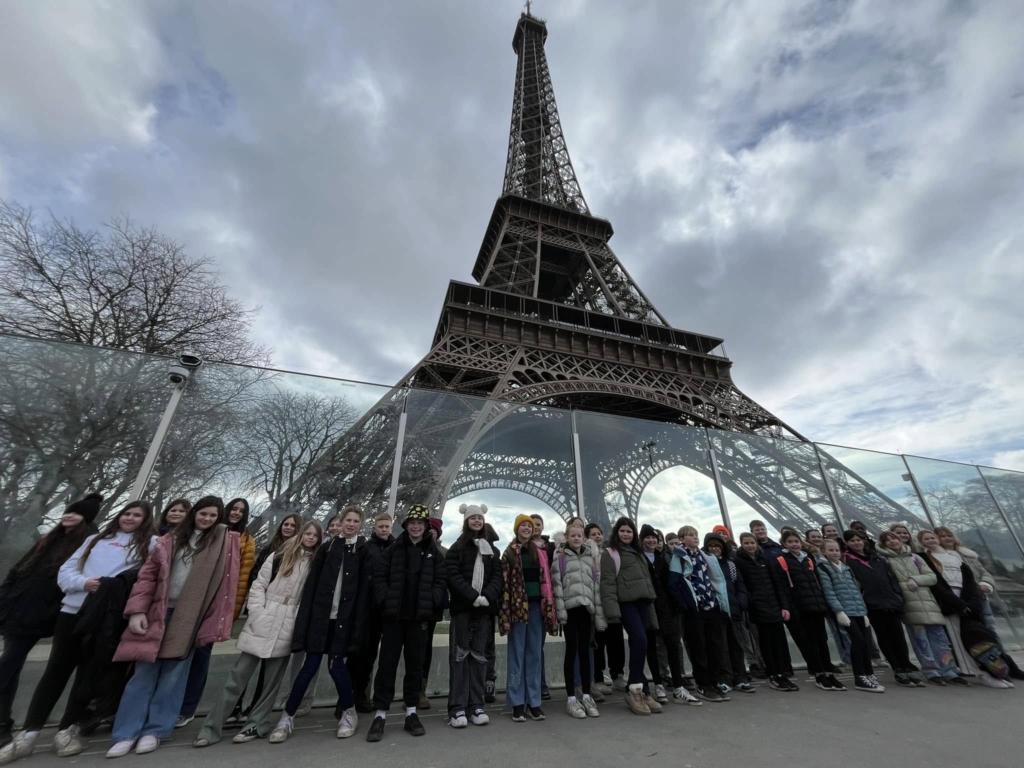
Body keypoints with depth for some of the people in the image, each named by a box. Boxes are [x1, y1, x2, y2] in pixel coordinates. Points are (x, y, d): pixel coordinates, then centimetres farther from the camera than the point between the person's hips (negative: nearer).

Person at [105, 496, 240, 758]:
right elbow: (148, 575, 4)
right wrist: (137, 611, -5)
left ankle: (155, 730, 20)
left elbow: (227, 581, -1)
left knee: (173, 673, 5)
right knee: (144, 672, 5)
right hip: (159, 612, 1)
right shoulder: (171, 540, 6)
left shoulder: (225, 542, 0)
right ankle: (126, 733, 18)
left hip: (190, 617, -1)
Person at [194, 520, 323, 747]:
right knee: (239, 675, 4)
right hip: (263, 624, -1)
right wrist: (257, 615, -8)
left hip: (287, 628, 1)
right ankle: (211, 728, 17)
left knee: (273, 679, 9)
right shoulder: (279, 556, 0)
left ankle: (256, 725, 25)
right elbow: (258, 585, 0)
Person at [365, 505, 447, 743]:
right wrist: (385, 600, -11)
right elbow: (379, 576, 0)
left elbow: (441, 582, 0)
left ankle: (411, 712, 26)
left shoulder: (434, 552, 3)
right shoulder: (394, 549, 3)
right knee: (387, 663, 5)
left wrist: (430, 603, -12)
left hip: (419, 616, 1)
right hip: (394, 615, 0)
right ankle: (380, 715, 19)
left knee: (415, 664, 11)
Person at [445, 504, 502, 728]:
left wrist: (487, 596, -13)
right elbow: (453, 576, -9)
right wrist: (473, 597, -19)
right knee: (460, 655, 0)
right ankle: (457, 708, 7)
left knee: (479, 655, 8)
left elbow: (497, 576, 5)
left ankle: (476, 705, 16)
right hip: (462, 607, -3)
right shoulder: (457, 548, 2)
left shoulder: (490, 549, 13)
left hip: (484, 608, 3)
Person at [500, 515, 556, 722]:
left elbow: (546, 579, 9)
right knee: (517, 654, 5)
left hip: (536, 605, 3)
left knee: (534, 654, 10)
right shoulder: (509, 553, -1)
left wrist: (549, 606, 3)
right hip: (518, 605, -3)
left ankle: (534, 701, 20)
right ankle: (518, 703, 15)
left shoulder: (539, 552, 10)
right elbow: (504, 582, -5)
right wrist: (506, 610, -11)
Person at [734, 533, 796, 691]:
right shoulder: (738, 561, -4)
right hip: (757, 606, -5)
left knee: (780, 640, 4)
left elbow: (775, 582, 11)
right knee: (766, 641, 2)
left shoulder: (764, 559, 12)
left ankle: (783, 674, 15)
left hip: (774, 604, 5)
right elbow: (740, 585, -9)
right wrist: (750, 603, -18)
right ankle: (773, 676, 12)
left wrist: (782, 605, 5)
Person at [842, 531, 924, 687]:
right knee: (884, 638, 1)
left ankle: (908, 670, 12)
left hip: (892, 602, 4)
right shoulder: (847, 560, 1)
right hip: (873, 604, -4)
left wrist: (899, 596, 5)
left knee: (898, 637, 3)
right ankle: (899, 673, 8)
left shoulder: (878, 558, 18)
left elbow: (892, 577, 17)